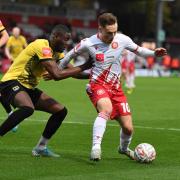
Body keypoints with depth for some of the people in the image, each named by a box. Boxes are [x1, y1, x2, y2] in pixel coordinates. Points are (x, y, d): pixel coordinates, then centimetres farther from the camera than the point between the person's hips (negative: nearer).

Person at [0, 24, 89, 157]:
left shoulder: (56, 52, 10)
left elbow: (73, 71, 15)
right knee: (28, 108, -39)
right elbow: (57, 74, -28)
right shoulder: (42, 46, -20)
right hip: (12, 82, -10)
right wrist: (83, 67, -24)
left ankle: (41, 147, 11)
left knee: (61, 110, 4)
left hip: (29, 87, 10)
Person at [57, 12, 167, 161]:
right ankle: (96, 147, -40)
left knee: (128, 128, 2)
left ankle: (124, 148, 36)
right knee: (107, 109, -38)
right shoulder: (88, 44, -12)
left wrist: (154, 53, -6)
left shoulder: (122, 40, -6)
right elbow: (70, 55, 6)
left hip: (116, 87, 4)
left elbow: (138, 50, 11)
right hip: (98, 85, -4)